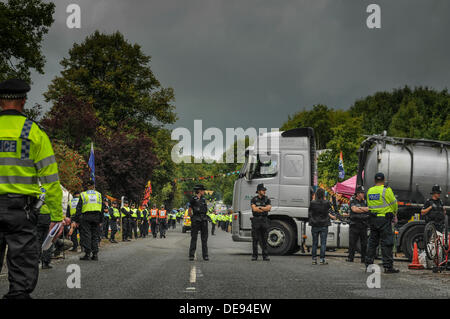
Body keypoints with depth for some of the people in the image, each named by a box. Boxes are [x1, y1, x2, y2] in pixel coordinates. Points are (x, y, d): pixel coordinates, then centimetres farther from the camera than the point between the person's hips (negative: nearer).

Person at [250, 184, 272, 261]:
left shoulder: (267, 199, 7)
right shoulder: (254, 200, 2)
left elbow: (269, 207, -9)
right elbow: (254, 209, -14)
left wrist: (259, 207, -11)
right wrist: (265, 209, -9)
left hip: (264, 220, 1)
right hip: (256, 220, -1)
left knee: (264, 239, 1)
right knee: (255, 239, 0)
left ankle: (265, 255, 4)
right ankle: (254, 255, 5)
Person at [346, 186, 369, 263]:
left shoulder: (365, 202, 14)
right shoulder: (352, 201, 3)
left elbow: (369, 208, -2)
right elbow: (354, 209, -13)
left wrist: (359, 208, -10)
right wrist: (364, 210, -3)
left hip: (363, 225, 3)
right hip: (354, 225, -3)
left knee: (364, 243, 3)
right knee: (352, 242, -5)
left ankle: (364, 259, 8)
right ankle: (350, 258, -1)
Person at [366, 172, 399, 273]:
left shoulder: (370, 191, 9)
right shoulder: (386, 190, -9)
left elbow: (369, 205, 12)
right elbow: (394, 204, -4)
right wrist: (394, 213, 15)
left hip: (373, 219, 6)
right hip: (384, 219, -6)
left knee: (372, 241, 14)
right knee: (386, 243, -4)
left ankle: (368, 264, 16)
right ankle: (388, 266, -6)